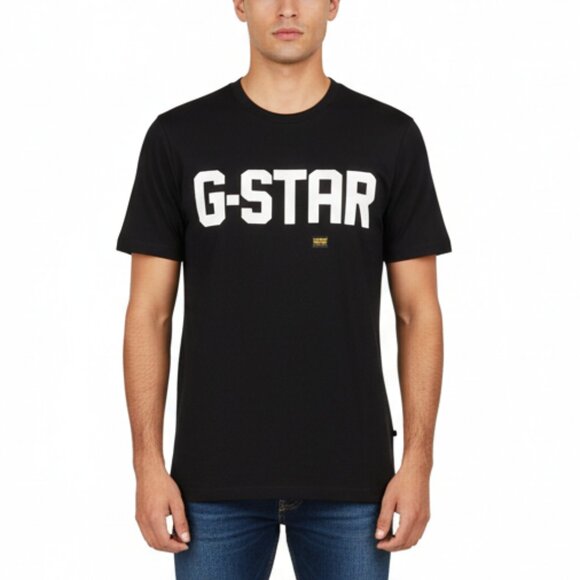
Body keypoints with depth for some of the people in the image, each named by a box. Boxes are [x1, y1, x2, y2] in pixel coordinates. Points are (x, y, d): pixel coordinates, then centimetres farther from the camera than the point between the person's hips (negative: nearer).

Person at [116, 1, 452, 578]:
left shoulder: (390, 137, 1)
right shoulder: (178, 137, 1)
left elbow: (417, 311, 2)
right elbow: (150, 311, 1)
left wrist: (417, 462, -4)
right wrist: (148, 463, -5)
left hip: (349, 476, 0)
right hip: (215, 476, 0)